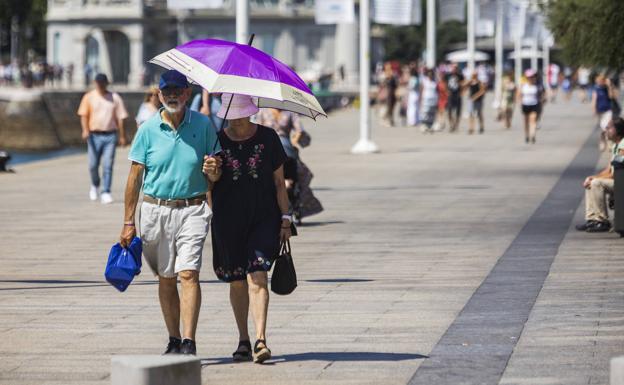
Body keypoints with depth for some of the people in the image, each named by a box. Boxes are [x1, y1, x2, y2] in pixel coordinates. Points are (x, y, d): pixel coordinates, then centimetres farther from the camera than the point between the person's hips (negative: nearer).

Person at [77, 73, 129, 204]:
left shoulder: (115, 98, 6)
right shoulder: (89, 97, 4)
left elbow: (120, 118, 6)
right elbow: (84, 115, 0)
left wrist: (122, 136, 2)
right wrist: (85, 130, -16)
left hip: (110, 135, 0)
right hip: (94, 135, 0)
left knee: (108, 165, -6)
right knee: (93, 164, 4)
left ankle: (106, 193, -4)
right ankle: (95, 185, 31)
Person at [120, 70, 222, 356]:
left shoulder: (202, 125, 2)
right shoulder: (148, 129, 1)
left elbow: (215, 176, 8)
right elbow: (135, 176, 4)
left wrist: (213, 170, -17)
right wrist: (128, 221, 2)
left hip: (191, 210, -1)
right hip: (156, 210, 2)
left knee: (188, 274, -14)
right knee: (165, 278, 9)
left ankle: (189, 343, -18)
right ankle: (174, 340, 21)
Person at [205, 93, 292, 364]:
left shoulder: (268, 138, 2)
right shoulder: (217, 141, 3)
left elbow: (279, 182, 6)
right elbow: (208, 184, 8)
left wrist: (285, 217, 1)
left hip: (263, 219, -2)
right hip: (228, 220, 2)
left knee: (257, 276, -14)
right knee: (237, 281, 8)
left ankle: (260, 341, -20)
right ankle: (243, 340, 22)